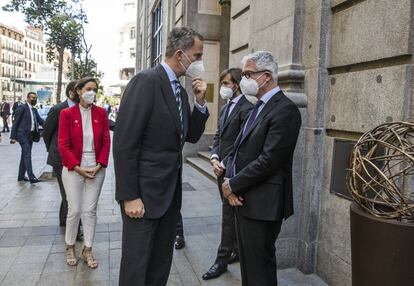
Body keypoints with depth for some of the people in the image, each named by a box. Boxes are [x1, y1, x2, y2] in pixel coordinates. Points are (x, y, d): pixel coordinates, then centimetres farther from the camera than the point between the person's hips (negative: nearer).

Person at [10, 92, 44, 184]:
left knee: (25, 155, 13)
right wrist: (13, 137, -11)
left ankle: (21, 176, 23)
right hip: (23, 135, -8)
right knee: (27, 155, -12)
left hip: (30, 135, 8)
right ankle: (31, 177, -15)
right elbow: (15, 123, -8)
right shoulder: (22, 108, -7)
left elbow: (40, 121, 7)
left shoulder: (34, 110, 14)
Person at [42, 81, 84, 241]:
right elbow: (46, 131, -1)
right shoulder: (58, 109, -11)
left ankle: (64, 220, 37)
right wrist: (52, 151, 8)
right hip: (61, 159, -5)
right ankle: (74, 229, 6)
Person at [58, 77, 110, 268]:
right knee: (74, 210, 5)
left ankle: (87, 250, 20)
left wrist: (99, 165, -8)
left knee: (90, 210, 7)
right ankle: (70, 247, 27)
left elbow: (106, 141, 2)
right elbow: (63, 145, -6)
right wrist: (78, 168, -12)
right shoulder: (67, 114, -4)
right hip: (73, 169, -2)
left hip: (96, 169, 2)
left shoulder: (101, 113, 2)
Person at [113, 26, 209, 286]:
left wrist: (200, 102, 1)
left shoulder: (181, 90, 10)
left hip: (171, 191, 8)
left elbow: (191, 136, 15)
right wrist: (130, 196, -18)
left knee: (161, 263, 19)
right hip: (144, 191, -8)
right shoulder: (146, 81, -15)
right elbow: (124, 143, -19)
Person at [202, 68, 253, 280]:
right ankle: (238, 250, 33)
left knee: (228, 215, 0)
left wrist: (226, 165, -16)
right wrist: (214, 158, -2)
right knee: (231, 214, 18)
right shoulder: (225, 109, 15)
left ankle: (222, 260, 13)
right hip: (222, 169, 9)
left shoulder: (247, 109, -14)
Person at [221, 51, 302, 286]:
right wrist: (230, 180, -4)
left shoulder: (285, 110, -15)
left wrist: (233, 185, -12)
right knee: (247, 263, 20)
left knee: (259, 267, 5)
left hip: (262, 204, -8)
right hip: (243, 199, 9)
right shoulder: (260, 107, 14)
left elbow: (269, 160, -22)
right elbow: (240, 150, 12)